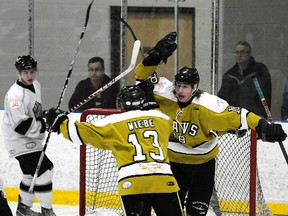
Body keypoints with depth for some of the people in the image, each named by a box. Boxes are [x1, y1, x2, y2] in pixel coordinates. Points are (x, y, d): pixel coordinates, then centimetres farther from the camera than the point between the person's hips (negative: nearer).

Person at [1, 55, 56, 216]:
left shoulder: (36, 85, 4)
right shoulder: (16, 95, -25)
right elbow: (20, 125, -29)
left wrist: (47, 116, 8)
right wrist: (45, 126, -25)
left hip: (31, 138, 10)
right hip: (19, 141, -10)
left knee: (31, 174, 19)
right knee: (43, 171, -14)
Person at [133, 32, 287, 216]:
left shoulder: (208, 104, -22)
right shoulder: (167, 95, -12)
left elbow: (235, 115, -26)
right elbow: (144, 77, -11)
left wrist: (261, 126, -38)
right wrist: (154, 58, -28)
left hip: (202, 164, -2)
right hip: (173, 161, 2)